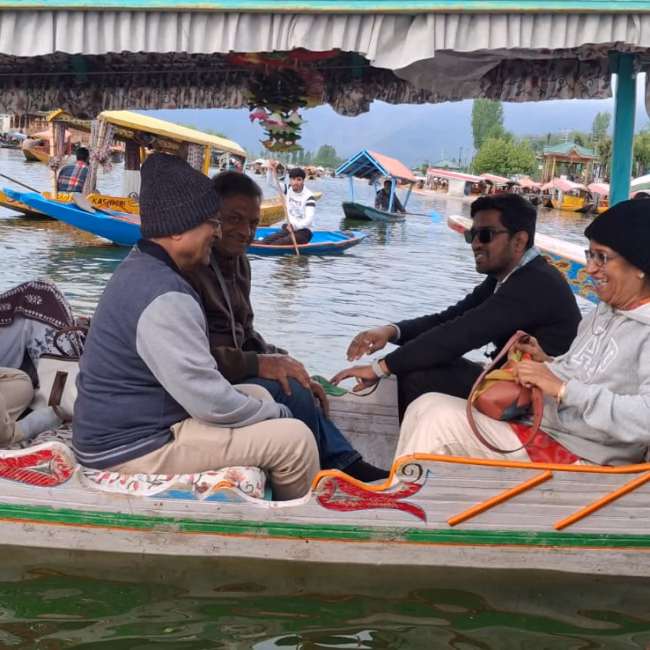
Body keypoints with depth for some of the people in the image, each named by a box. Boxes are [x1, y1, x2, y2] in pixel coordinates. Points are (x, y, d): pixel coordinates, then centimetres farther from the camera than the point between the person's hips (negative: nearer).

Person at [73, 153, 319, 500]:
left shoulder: (141, 269, 7)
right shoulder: (163, 296, -25)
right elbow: (211, 402, -25)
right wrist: (277, 414, -8)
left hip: (131, 423, 10)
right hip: (136, 448, -10)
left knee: (257, 395, 19)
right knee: (294, 439, -11)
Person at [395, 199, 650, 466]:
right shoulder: (603, 312, 12)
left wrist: (563, 388, -29)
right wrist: (548, 363, 5)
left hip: (576, 457, -9)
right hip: (536, 428, 9)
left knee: (441, 420, -17)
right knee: (426, 406, 1)